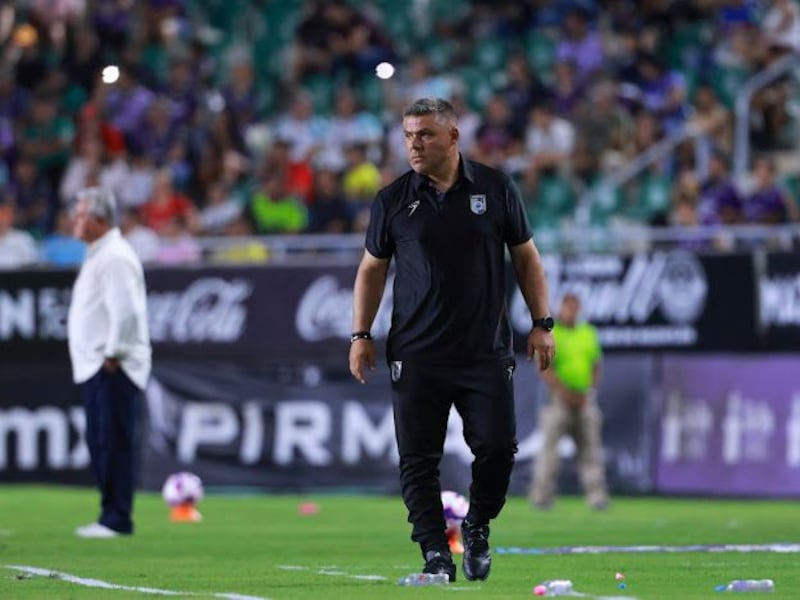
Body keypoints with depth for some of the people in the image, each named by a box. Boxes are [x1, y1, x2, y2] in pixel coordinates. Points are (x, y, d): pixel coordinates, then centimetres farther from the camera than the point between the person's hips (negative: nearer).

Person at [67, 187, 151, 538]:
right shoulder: (97, 255, 19)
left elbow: (126, 312, -22)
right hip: (94, 365, 10)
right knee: (100, 442, 11)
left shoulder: (115, 258, -14)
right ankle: (111, 517, 16)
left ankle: (117, 519, -8)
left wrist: (112, 356, -18)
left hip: (113, 369, -10)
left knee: (114, 441, -9)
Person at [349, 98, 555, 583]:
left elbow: (525, 256, 10)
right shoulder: (394, 200, 4)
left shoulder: (496, 189, 4)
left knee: (497, 447, -7)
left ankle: (478, 528, 18)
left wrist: (542, 324, 4)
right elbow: (372, 268, 12)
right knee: (419, 458, -3)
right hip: (416, 356, 0)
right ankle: (435, 553, 4)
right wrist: (361, 334, 5)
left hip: (486, 351, 0)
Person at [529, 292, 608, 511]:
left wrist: (589, 392, 2)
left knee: (590, 446, 1)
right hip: (558, 400, -5)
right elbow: (544, 368, -10)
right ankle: (541, 494, -2)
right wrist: (565, 393, -15)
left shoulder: (588, 333, 14)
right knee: (550, 445, -6)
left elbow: (595, 365, 17)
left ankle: (596, 494, 1)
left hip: (585, 400, 5)